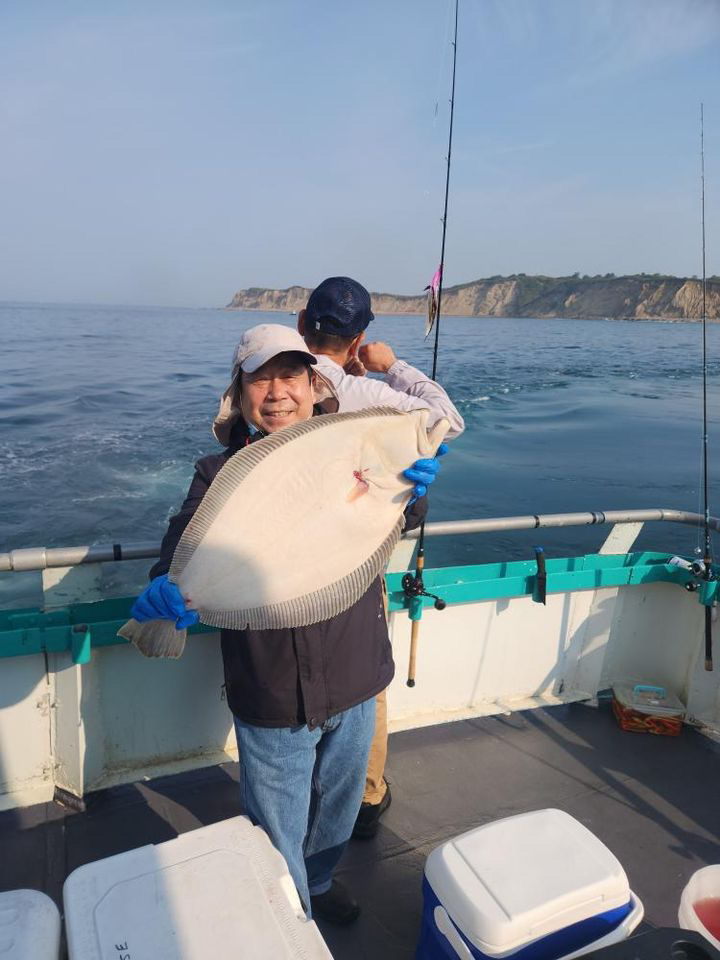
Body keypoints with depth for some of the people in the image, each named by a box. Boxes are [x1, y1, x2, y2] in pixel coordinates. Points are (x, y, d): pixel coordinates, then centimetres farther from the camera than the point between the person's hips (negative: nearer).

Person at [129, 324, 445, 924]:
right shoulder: (220, 475, -8)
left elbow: (399, 518, -10)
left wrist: (414, 491, -33)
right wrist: (167, 587, -40)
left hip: (354, 678, 3)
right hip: (271, 693, -2)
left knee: (339, 802, 28)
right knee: (278, 828, 17)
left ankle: (319, 879, 59)